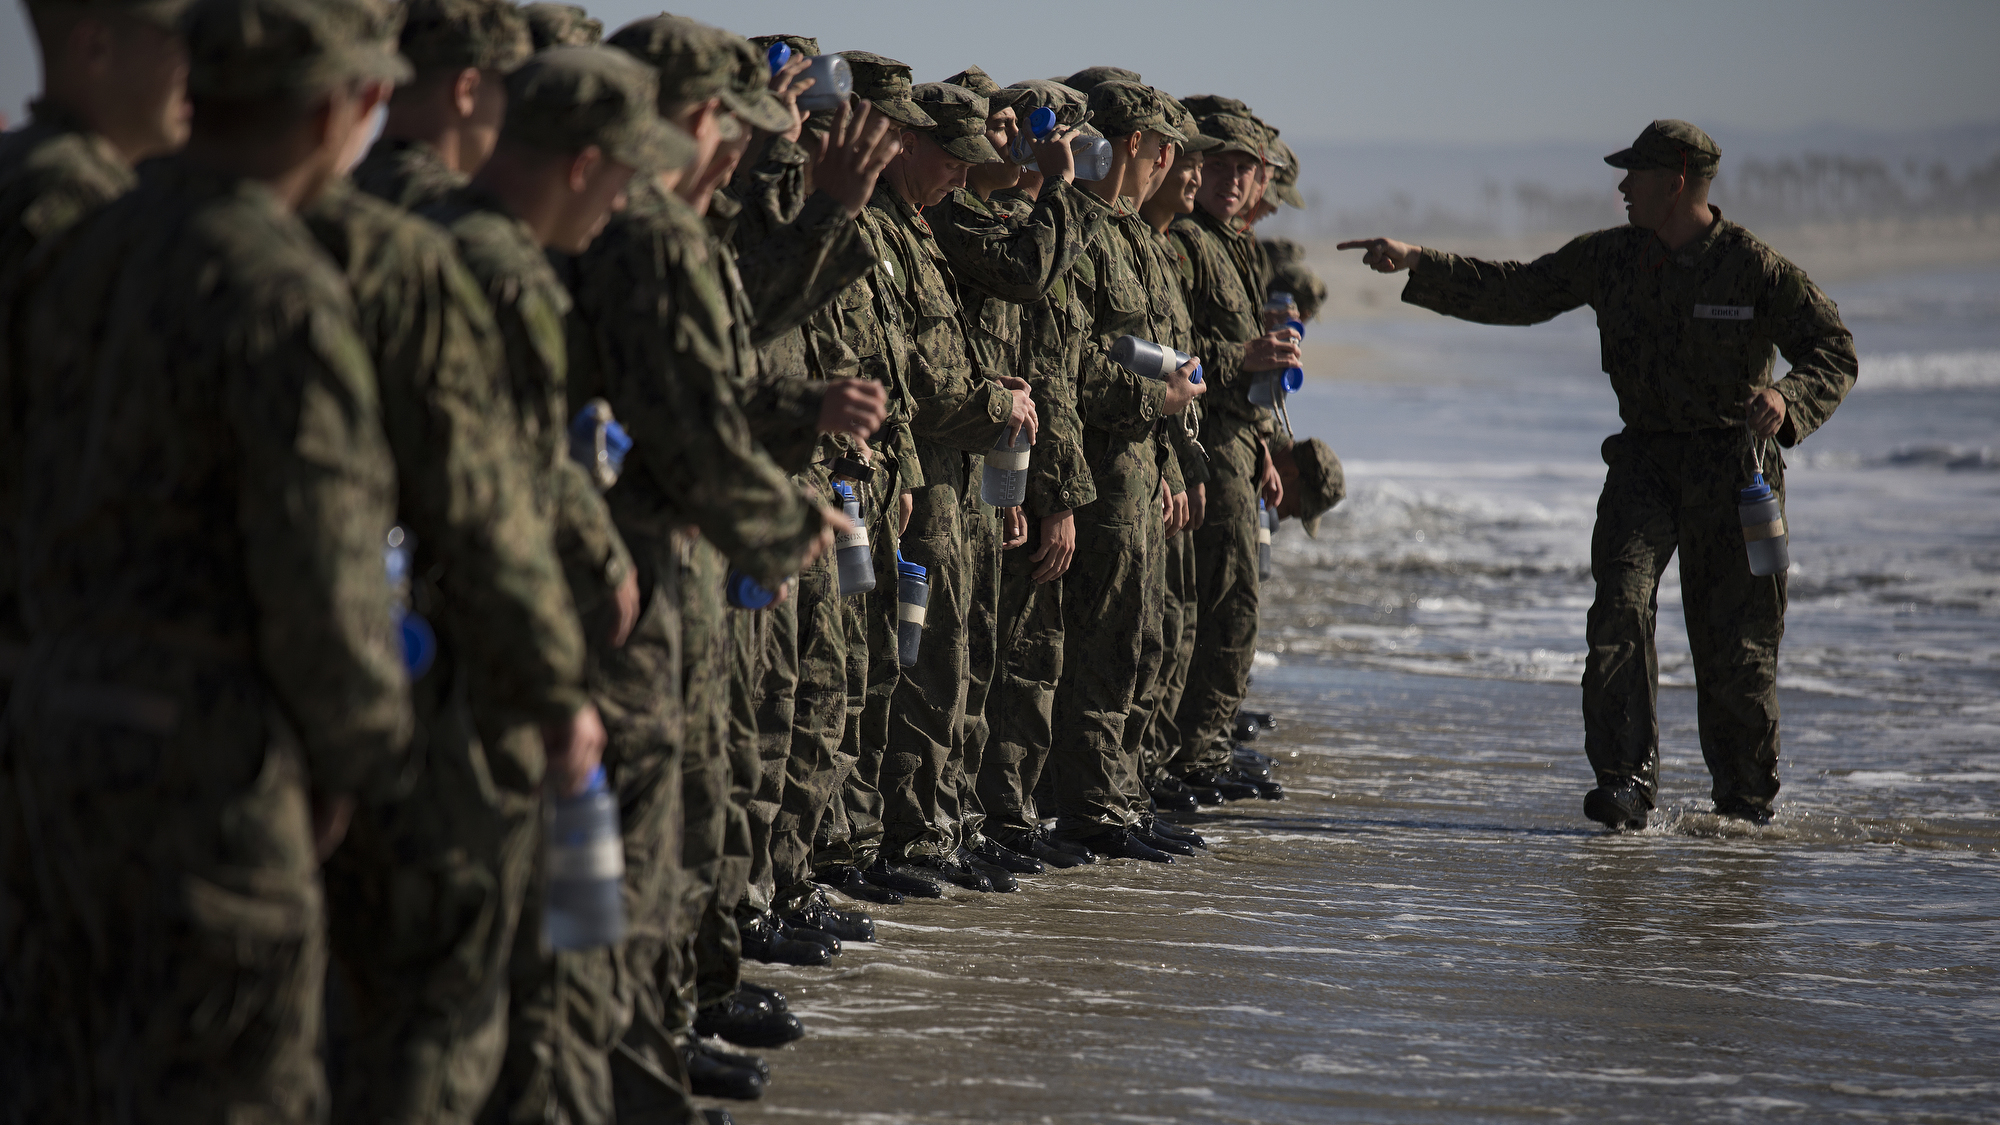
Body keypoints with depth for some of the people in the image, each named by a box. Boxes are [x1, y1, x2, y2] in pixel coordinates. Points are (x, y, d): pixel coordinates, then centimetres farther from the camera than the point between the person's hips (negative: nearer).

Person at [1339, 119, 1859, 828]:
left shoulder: (1754, 266, -10)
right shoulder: (1609, 257, 3)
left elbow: (1835, 352, -12)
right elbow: (1513, 292, 9)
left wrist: (1788, 397, -32)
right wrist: (1416, 264, 1)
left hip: (1732, 464, -3)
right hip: (1643, 457, 3)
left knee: (1732, 640, 0)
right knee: (1619, 609, -17)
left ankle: (1746, 802, 15)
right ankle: (1628, 783, -17)